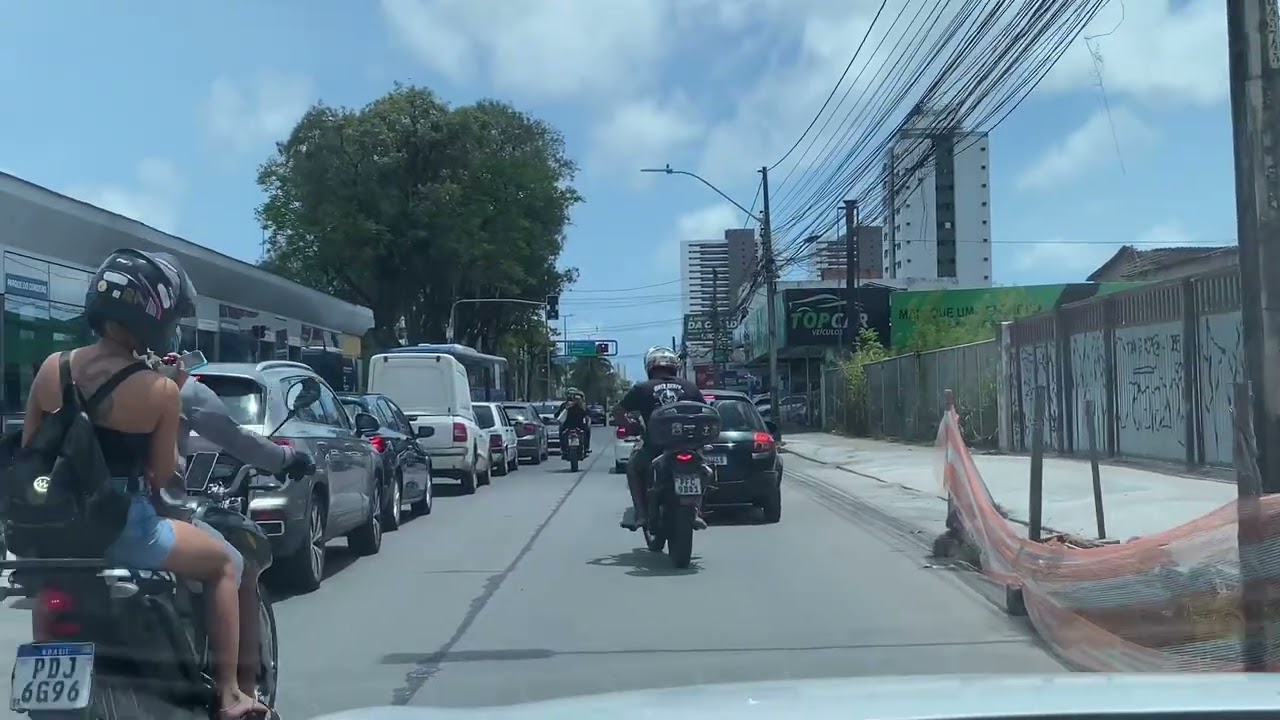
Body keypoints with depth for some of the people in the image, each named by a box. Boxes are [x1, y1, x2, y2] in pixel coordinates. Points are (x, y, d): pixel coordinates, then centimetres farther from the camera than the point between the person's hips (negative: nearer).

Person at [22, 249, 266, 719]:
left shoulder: (52, 368, -2)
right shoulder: (159, 389, -14)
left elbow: (28, 453, 7)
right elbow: (163, 476, -5)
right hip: (121, 532, -5)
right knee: (226, 562, 16)